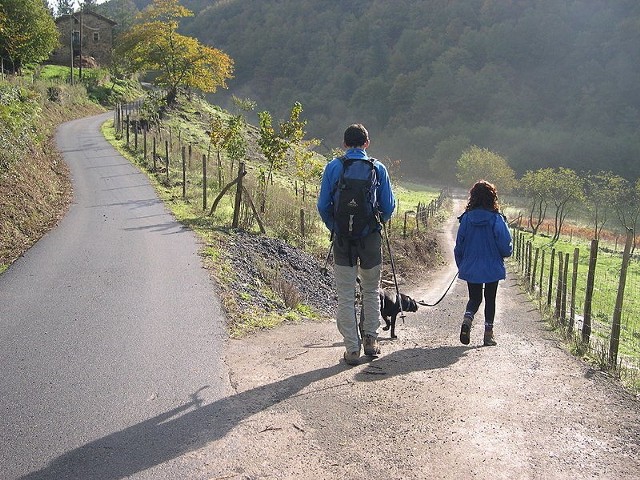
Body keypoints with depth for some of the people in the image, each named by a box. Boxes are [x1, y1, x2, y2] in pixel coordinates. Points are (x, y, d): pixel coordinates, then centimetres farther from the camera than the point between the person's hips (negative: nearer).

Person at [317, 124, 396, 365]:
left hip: (342, 237, 0)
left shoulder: (333, 167, 0)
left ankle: (352, 349, 7)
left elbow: (323, 205, 0)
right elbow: (389, 206, 3)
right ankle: (371, 339, 21)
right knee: (371, 291, 18)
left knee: (345, 295, 6)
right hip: (371, 237, 1)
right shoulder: (378, 168, 1)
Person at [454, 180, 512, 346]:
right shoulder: (496, 219, -14)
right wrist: (507, 252, 12)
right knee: (490, 300, 14)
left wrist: (461, 266, 13)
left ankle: (467, 320, -11)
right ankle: (488, 335, 17)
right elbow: (506, 247, -12)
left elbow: (459, 246, 0)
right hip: (492, 268, -2)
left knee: (474, 298, 17)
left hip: (470, 268, 2)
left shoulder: (466, 218, -6)